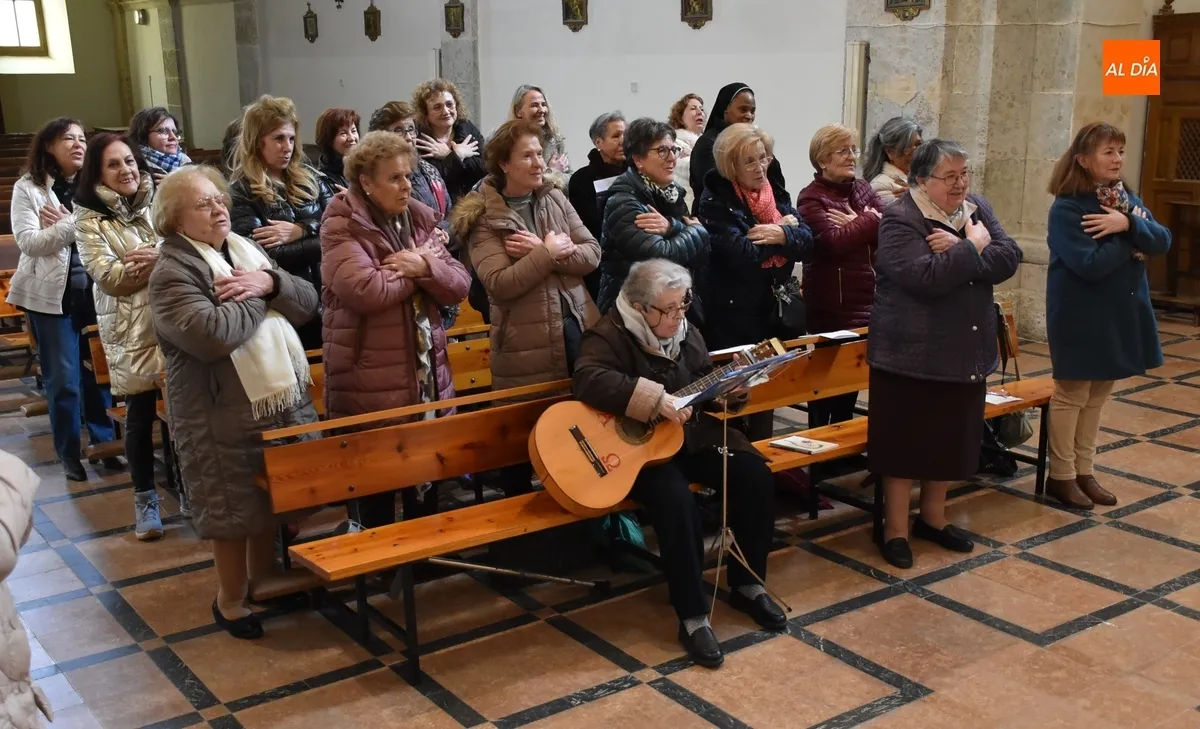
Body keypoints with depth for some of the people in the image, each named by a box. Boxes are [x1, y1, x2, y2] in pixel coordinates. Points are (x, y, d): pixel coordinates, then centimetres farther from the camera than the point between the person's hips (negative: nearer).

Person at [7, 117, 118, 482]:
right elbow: (28, 242, -11)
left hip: (96, 292, 3)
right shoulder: (28, 188, -1)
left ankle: (104, 444, 23)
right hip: (52, 295, -2)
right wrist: (76, 225, -15)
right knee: (63, 379, 4)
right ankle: (69, 452, 18)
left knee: (100, 372, 8)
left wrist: (65, 224, -13)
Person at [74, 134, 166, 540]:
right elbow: (108, 276, -11)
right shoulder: (89, 218, 0)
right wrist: (167, 261, -14)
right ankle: (145, 498, 19)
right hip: (132, 331, -2)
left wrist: (164, 256, -16)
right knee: (140, 415, 4)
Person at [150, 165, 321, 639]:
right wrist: (261, 297, -14)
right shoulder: (172, 273, -13)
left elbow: (307, 303, 6)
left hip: (283, 398, 7)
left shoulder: (247, 249, 11)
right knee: (234, 506, 5)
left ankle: (263, 574, 38)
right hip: (224, 413, -7)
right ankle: (230, 596, 24)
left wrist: (271, 282, -14)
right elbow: (211, 334, -28)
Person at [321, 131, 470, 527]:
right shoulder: (341, 227, -9)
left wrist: (425, 266, -15)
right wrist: (422, 265, -10)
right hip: (371, 382, -6)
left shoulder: (422, 220, 10)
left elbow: (459, 287, 5)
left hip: (427, 374, 6)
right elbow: (367, 291, -25)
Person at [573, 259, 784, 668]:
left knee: (756, 476, -10)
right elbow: (589, 381, -34)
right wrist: (655, 400, -36)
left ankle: (747, 585, 8)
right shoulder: (610, 336, -15)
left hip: (692, 436, 7)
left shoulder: (685, 333, 8)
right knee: (676, 500, -33)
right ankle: (693, 617, -19)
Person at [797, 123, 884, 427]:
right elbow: (833, 242, -24)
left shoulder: (863, 189, 11)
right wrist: (869, 221, -13)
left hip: (868, 301, 7)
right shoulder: (811, 198, -9)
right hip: (832, 307, -7)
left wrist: (856, 223, -15)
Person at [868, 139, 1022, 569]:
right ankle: (895, 529, 16)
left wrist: (960, 249, -21)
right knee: (906, 443, 3)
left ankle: (933, 518, 33)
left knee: (952, 440, 16)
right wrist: (973, 247, -16)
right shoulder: (900, 220, -14)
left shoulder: (977, 209, 7)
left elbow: (1008, 260, -6)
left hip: (967, 353, 7)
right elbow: (927, 277, -27)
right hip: (912, 355, -6)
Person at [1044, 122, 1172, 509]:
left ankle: (1084, 470, 26)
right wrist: (1132, 243, -14)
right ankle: (1061, 475, 17)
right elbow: (1091, 264, -26)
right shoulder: (1067, 208, -17)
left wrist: (1129, 224, -22)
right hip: (1081, 317, -7)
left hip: (1122, 314, 7)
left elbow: (1163, 241, -5)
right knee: (1071, 394, 5)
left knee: (1097, 394, 15)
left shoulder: (1127, 199, 6)